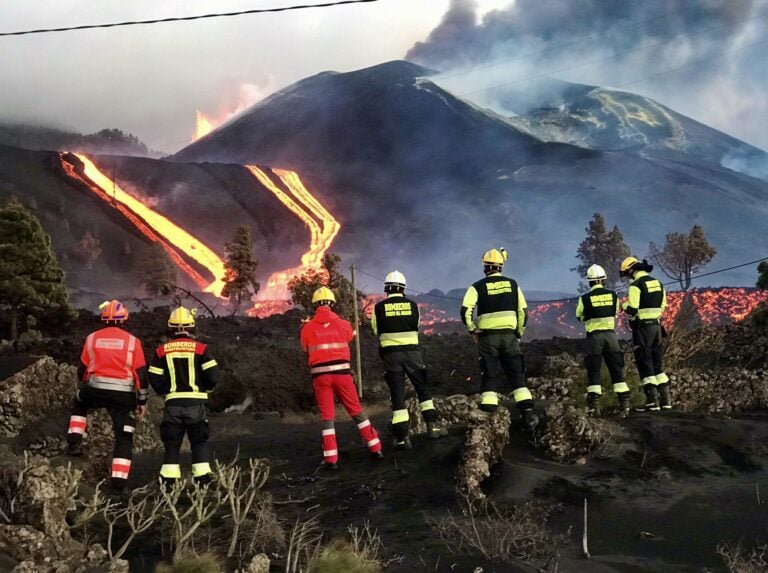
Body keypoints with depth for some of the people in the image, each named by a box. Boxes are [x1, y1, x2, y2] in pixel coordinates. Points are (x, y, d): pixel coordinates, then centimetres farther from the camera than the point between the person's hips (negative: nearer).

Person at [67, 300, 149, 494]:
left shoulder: (92, 338, 4)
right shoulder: (132, 341, -2)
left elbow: (82, 370, 12)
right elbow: (141, 374, -3)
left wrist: (87, 386, 32)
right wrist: (142, 400, 7)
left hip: (95, 390, 2)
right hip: (123, 395, -1)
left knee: (79, 404, 35)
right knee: (124, 438, 7)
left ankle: (75, 442, 25)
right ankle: (118, 483, 1)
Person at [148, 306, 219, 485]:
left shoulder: (161, 351, 2)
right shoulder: (201, 349, -4)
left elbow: (154, 380, 1)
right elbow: (213, 376, -8)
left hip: (172, 403, 1)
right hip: (196, 402, -1)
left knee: (171, 443, 9)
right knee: (199, 442, 9)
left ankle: (168, 481, 5)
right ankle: (202, 479, 1)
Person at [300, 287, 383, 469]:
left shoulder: (307, 328, 0)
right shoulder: (344, 324, 1)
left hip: (320, 374, 0)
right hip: (342, 372, 0)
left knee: (327, 416, 4)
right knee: (357, 411, 10)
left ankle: (331, 459, -2)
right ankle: (375, 449, 13)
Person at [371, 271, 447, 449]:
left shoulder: (379, 308, -2)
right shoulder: (412, 305, 2)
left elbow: (376, 331, 8)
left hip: (391, 354, -1)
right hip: (412, 352, 1)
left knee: (397, 394, 0)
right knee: (423, 389, 15)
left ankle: (402, 437, -3)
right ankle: (432, 426, 10)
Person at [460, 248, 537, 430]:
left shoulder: (478, 287, -1)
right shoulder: (512, 284, 7)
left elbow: (465, 310, -11)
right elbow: (523, 311, 6)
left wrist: (473, 330, 3)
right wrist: (519, 333, 16)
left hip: (487, 336, -1)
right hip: (509, 335, 1)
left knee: (491, 375, 3)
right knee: (517, 374, 5)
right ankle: (527, 413, -4)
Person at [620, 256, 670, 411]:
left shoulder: (636, 285, -13)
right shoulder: (657, 283, 12)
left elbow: (632, 310, -17)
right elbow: (662, 307, 17)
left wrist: (625, 305, 3)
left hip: (642, 326, -7)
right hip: (657, 325, 7)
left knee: (645, 363, -3)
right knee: (657, 362, 14)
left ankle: (652, 401, -5)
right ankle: (665, 399, 14)